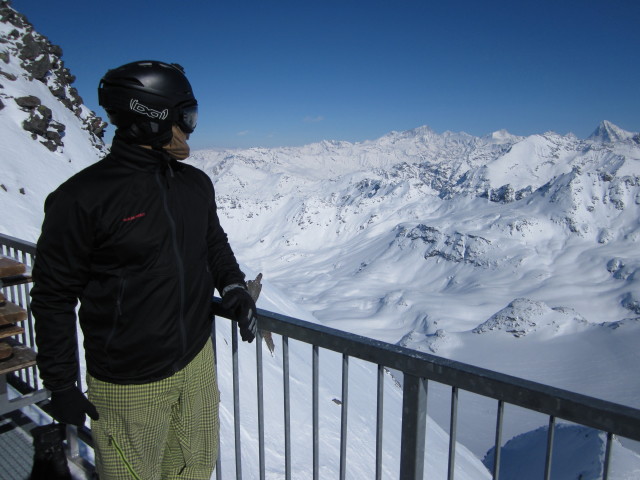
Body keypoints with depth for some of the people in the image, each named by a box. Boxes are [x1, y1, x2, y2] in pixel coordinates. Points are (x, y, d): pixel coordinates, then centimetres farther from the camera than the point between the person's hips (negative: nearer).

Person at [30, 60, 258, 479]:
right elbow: (53, 296, -10)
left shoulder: (196, 184, 0)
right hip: (129, 386, -5)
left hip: (198, 363, 6)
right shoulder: (82, 198, -18)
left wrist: (233, 286, -3)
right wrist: (61, 385, -6)